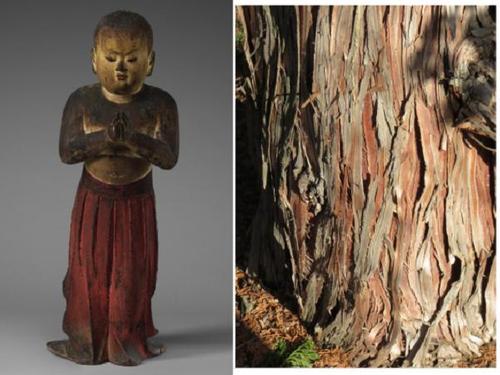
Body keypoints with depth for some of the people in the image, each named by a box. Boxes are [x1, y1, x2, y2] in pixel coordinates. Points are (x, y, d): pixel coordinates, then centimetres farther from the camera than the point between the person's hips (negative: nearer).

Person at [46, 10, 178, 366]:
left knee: (133, 273, 11)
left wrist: (134, 138, -34)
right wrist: (103, 138, -32)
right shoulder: (82, 101, -10)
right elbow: (66, 152, -16)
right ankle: (87, 340, 27)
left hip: (137, 202, 0)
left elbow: (170, 158, -18)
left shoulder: (161, 104, -12)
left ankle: (129, 339, 29)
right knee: (89, 271, 10)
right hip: (93, 200, 0)